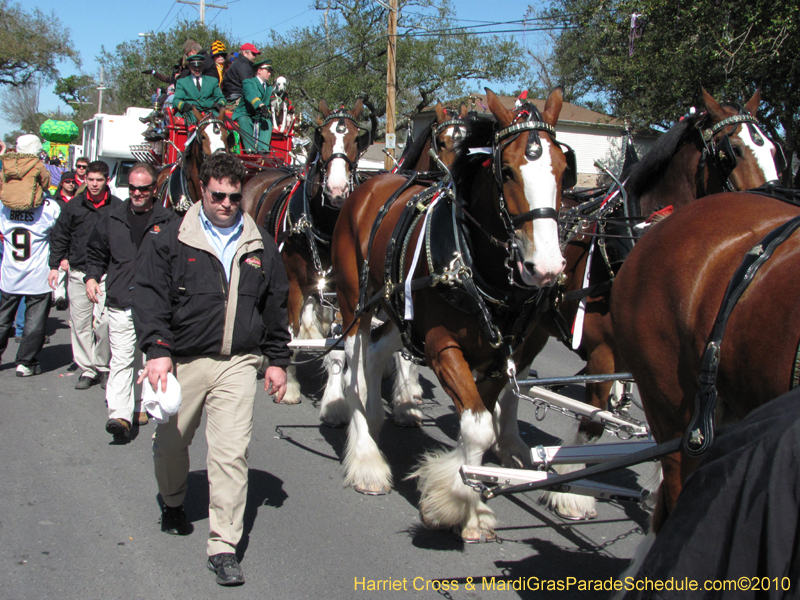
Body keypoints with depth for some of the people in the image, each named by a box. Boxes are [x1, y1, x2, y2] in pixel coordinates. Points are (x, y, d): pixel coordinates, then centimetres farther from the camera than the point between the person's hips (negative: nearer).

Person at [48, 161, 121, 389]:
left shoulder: (117, 207, 2)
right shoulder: (74, 205, 7)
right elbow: (60, 237, 14)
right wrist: (55, 265, 9)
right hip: (78, 273, 3)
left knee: (104, 321, -11)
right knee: (80, 322, 4)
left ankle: (103, 366, 7)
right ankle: (87, 369, 14)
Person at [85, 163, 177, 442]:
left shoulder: (167, 221, 2)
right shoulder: (112, 217, 11)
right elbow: (95, 252, 22)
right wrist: (92, 277, 8)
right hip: (120, 303, 1)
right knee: (121, 359, -5)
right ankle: (119, 414, -7)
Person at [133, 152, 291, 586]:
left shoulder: (261, 246, 8)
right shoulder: (171, 242, 0)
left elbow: (275, 306, 15)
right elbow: (149, 298, -6)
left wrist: (277, 360, 13)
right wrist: (157, 350, -19)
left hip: (238, 363, 1)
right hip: (182, 361, 0)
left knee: (232, 452, -7)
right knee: (171, 441, 15)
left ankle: (223, 547, -1)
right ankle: (173, 504, 47)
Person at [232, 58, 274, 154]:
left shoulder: (269, 88, 19)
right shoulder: (249, 82, -5)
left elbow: (268, 104, 15)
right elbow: (251, 95, -27)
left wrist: (267, 113, -11)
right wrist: (261, 106, -46)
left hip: (258, 117, 5)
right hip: (244, 114, -5)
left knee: (268, 122, -26)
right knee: (244, 121, -37)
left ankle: (263, 149, -39)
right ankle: (250, 150, -45)